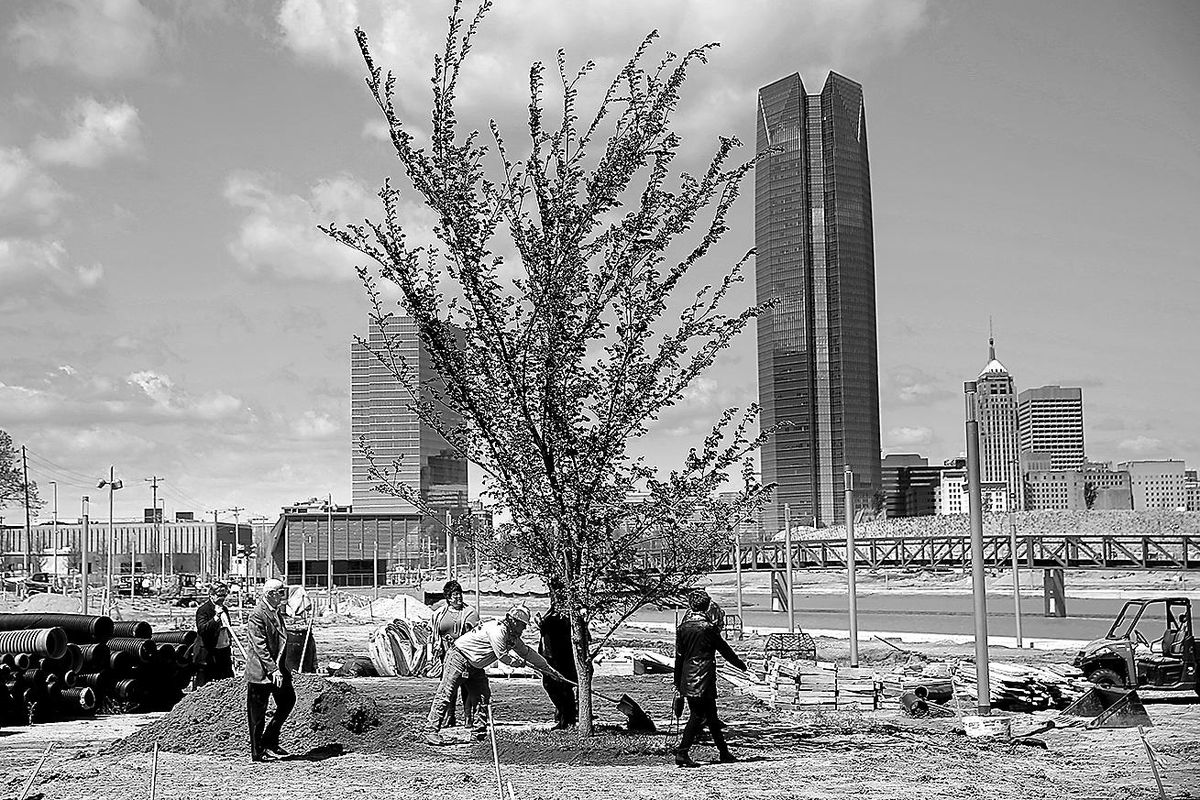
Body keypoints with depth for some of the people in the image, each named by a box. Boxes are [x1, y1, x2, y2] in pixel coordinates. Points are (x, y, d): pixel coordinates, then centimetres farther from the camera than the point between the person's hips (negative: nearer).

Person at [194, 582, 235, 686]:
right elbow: (202, 629, -22)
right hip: (208, 655, -7)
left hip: (224, 652, 7)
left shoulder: (224, 609, 14)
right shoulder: (203, 609, -9)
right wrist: (216, 617, -31)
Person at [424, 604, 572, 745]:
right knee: (445, 694, -12)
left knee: (482, 696, 4)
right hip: (459, 657, -10)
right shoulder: (497, 630, -23)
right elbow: (503, 656, -21)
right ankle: (431, 731, -14)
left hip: (475, 666, 10)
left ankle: (479, 734, 8)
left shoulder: (511, 635, 8)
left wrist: (548, 668, 19)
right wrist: (521, 662, -3)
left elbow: (526, 651, 17)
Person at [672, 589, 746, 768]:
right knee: (698, 716, -2)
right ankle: (682, 752, -10)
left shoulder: (682, 628, 5)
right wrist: (740, 664, 16)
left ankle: (724, 752, 22)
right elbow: (724, 649, 0)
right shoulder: (708, 627, -11)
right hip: (704, 680, -6)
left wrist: (678, 682, 14)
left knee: (711, 715, 13)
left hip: (687, 679, 6)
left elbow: (679, 656, 7)